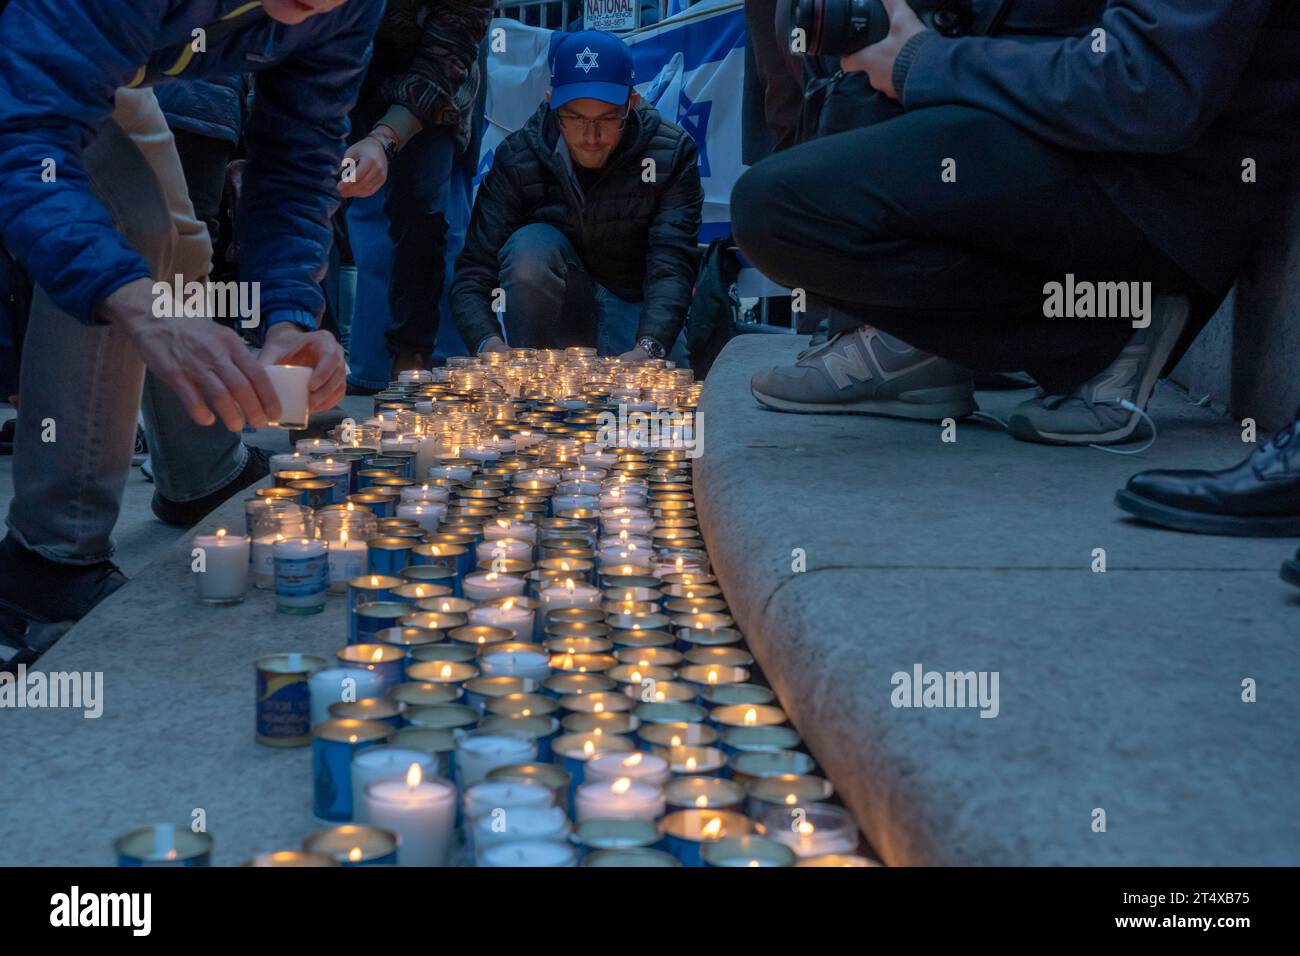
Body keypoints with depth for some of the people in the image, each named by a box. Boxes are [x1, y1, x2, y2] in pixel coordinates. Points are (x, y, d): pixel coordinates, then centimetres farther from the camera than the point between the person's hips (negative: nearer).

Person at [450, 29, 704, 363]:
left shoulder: (672, 153, -15)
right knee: (532, 246, -30)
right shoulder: (518, 157, -14)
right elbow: (473, 274, -18)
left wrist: (648, 348, -44)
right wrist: (490, 345, -39)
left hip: (638, 316, -1)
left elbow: (671, 267, -25)